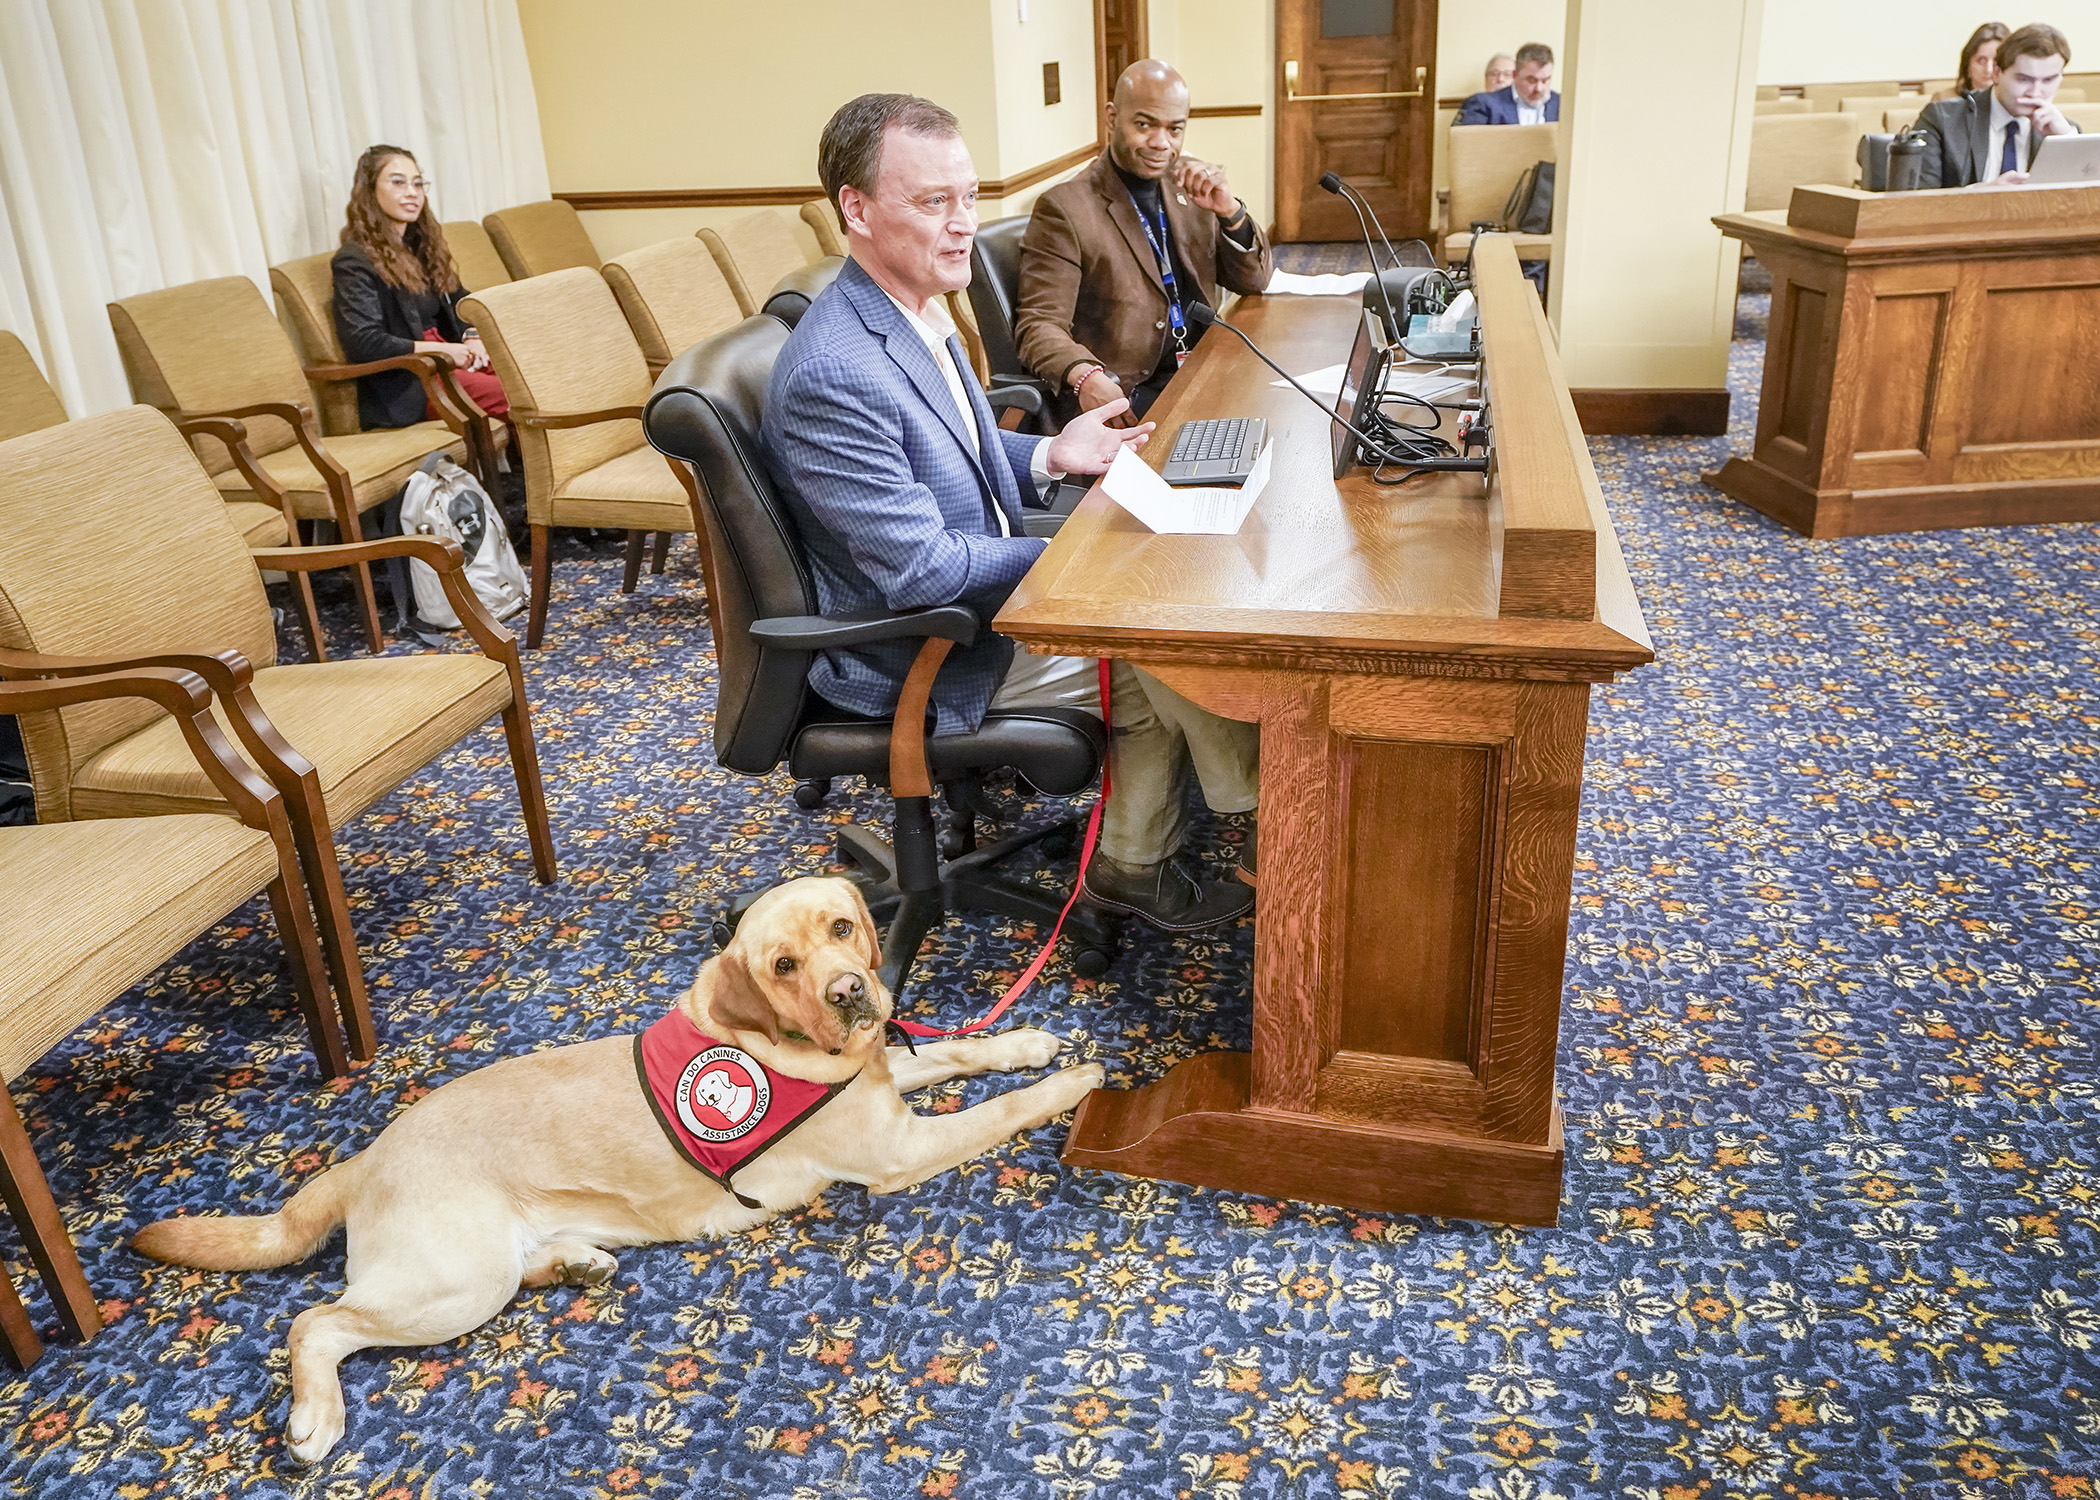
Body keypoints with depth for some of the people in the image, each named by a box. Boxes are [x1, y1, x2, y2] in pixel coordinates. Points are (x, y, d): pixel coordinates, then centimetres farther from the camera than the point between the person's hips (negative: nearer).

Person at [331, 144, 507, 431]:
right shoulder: (354, 262, -3)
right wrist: (441, 350, -16)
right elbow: (362, 343, -14)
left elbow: (460, 304, 26)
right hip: (403, 386, -8)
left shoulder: (420, 245, 22)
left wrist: (471, 338, 1)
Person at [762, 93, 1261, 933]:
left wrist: (1051, 455, 2)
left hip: (981, 589, 9)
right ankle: (1268, 803, 23)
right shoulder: (831, 375, -29)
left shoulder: (914, 308, 3)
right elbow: (919, 570, -28)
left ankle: (1134, 865, 16)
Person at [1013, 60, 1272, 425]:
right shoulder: (1065, 207, -7)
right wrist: (1086, 377, -35)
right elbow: (1039, 324, -12)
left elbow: (1255, 281, 16)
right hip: (1123, 396, -7)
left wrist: (1229, 210, -5)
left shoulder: (1192, 184, 13)